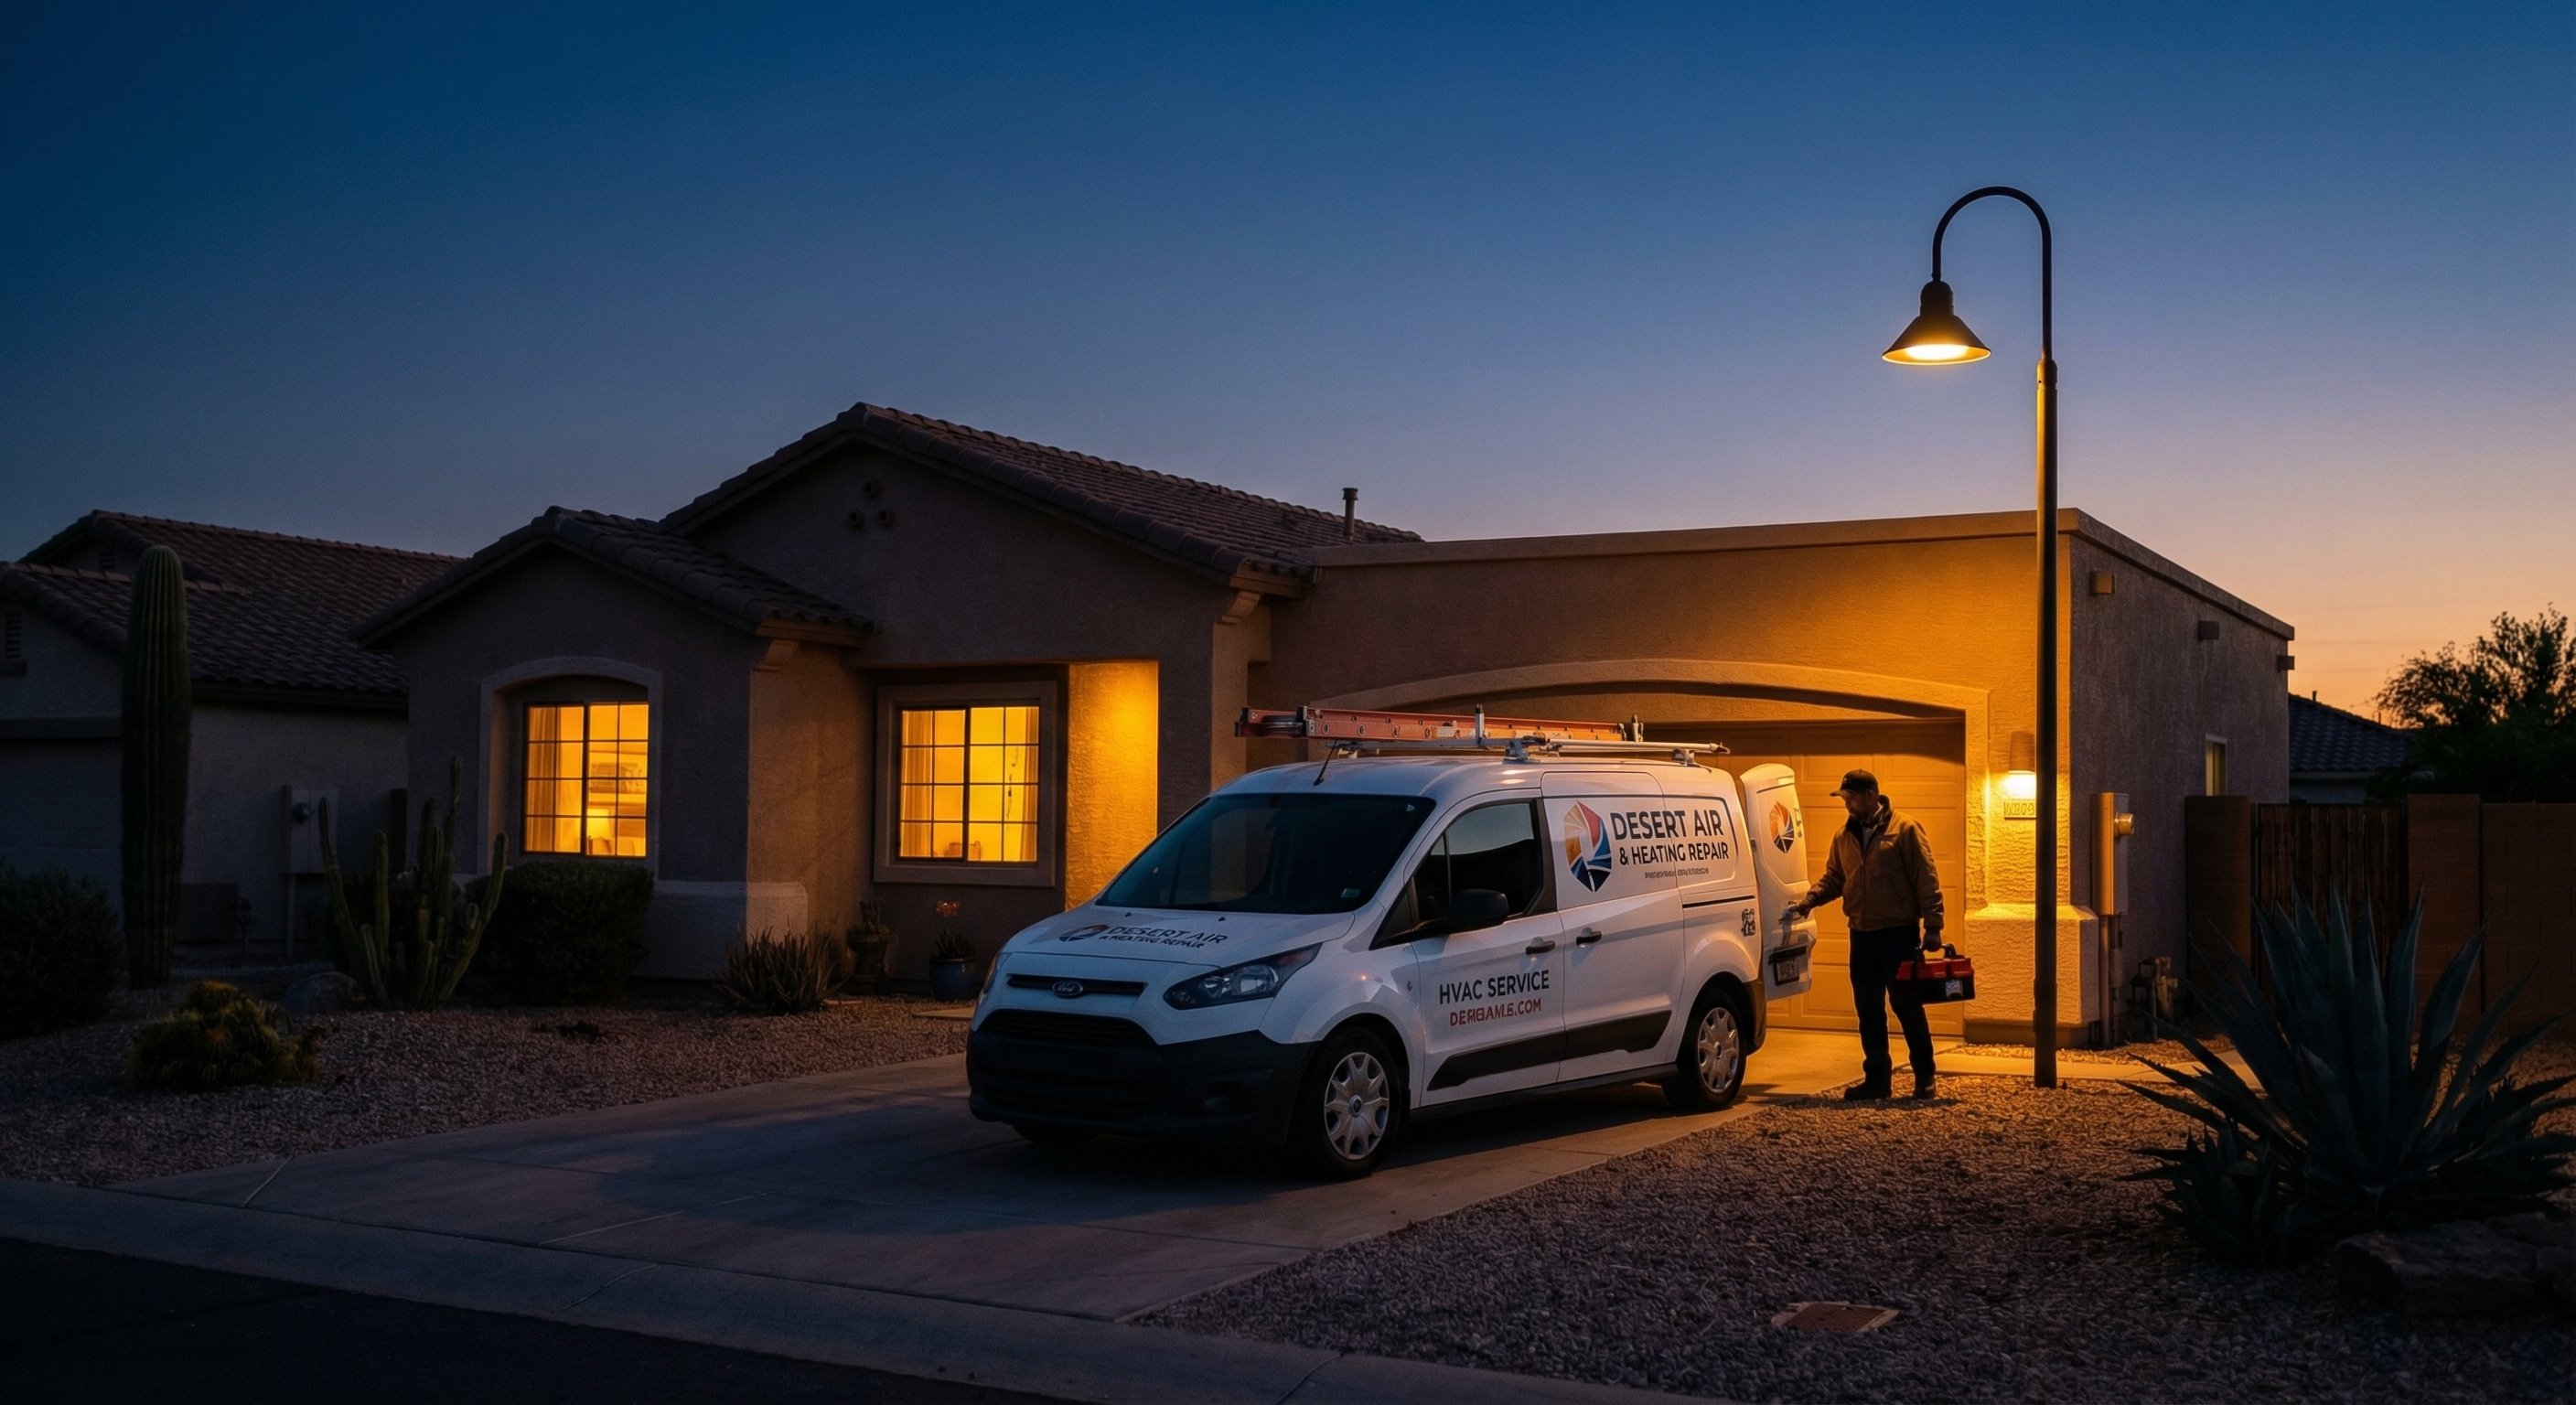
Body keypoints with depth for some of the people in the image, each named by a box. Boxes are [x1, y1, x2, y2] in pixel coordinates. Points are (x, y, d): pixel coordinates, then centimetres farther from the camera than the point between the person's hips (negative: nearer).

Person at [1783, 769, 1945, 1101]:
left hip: (1899, 933, -6)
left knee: (1907, 1005, -1)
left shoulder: (1905, 830, -6)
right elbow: (1833, 878, 14)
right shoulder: (1844, 836, 11)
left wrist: (1932, 926, -13)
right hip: (1861, 935, 6)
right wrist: (1809, 900, -5)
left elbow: (1927, 880, -8)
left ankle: (1925, 1077, 11)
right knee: (1869, 1010, 8)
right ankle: (1877, 1078, 16)